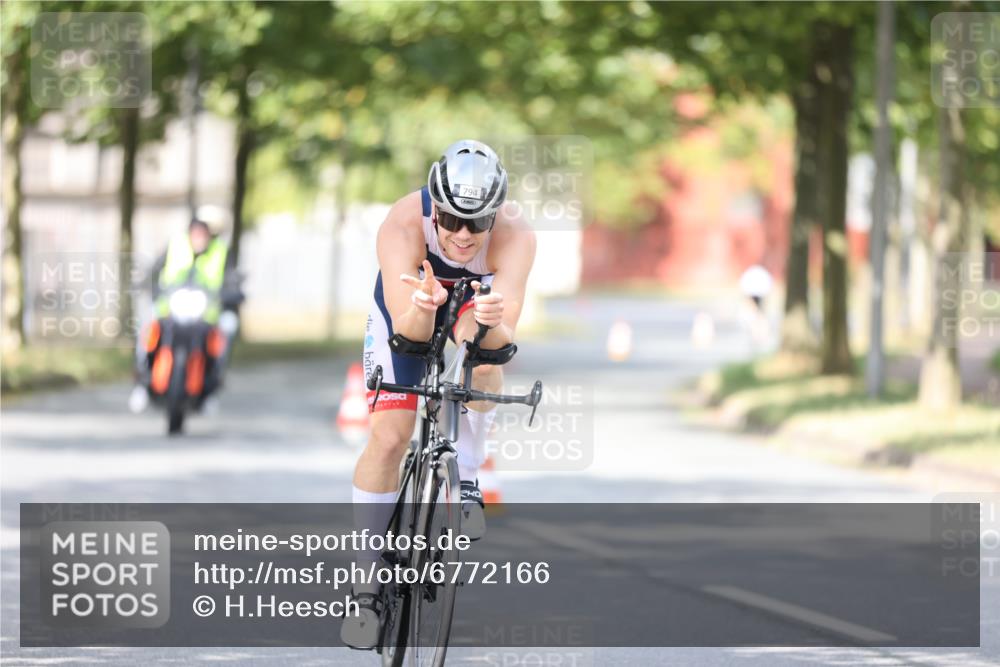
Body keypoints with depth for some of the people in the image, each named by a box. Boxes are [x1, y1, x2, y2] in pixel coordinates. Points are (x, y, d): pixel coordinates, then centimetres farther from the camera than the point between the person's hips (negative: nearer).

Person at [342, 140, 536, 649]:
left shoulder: (514, 237, -35)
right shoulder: (403, 225, -37)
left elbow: (503, 340, -41)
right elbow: (407, 330, -40)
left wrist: (492, 322, -63)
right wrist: (422, 308, -62)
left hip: (478, 298, 1)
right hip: (408, 308, 0)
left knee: (483, 354, -34)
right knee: (388, 439, -12)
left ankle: (465, 479, -9)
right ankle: (367, 586, -1)